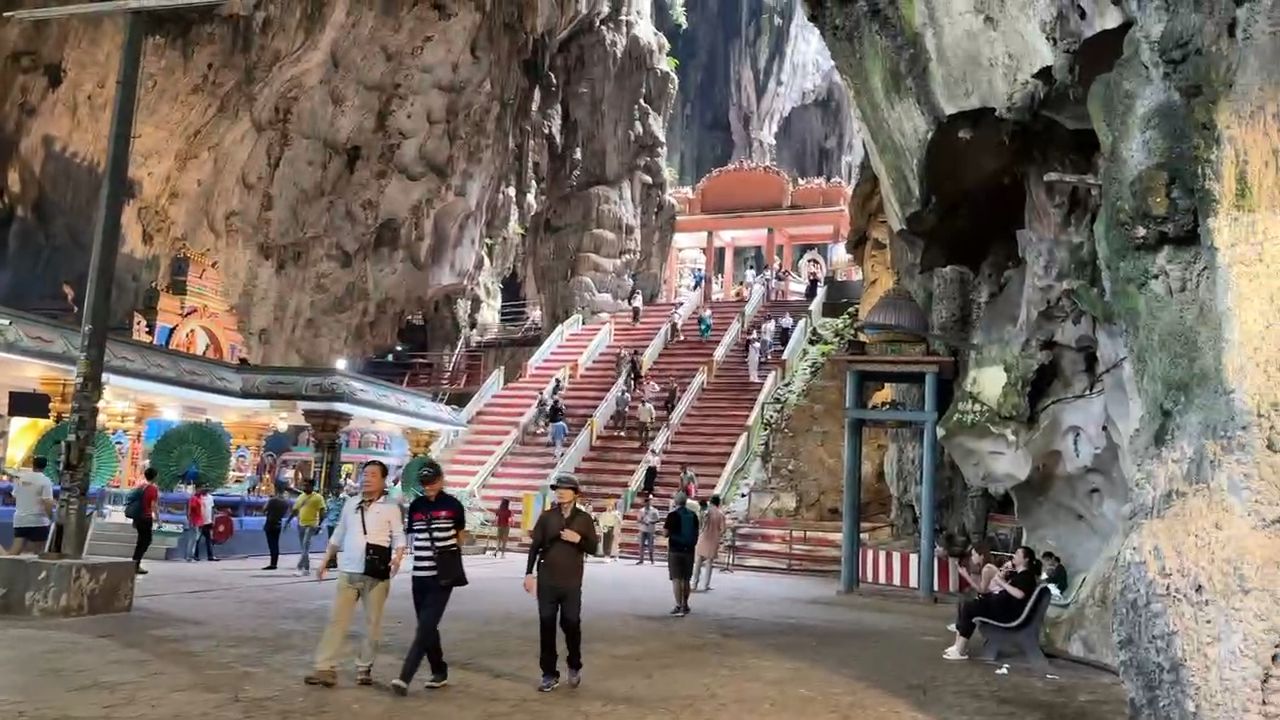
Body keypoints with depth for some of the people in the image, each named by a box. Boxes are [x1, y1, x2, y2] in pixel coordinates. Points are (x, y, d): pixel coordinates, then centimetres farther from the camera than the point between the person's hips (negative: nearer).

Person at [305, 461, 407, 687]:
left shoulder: (390, 508, 0)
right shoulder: (350, 505, 12)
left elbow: (399, 537, -3)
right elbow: (338, 536, 19)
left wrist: (398, 557, -22)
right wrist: (324, 562, 17)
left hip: (376, 575, -3)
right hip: (348, 572, 3)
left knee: (372, 623, 5)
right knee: (337, 620, 1)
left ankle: (364, 668, 16)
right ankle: (325, 668, 4)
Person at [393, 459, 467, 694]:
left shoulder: (453, 505, -3)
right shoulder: (415, 506, 8)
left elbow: (461, 536, 10)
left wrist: (448, 552, -1)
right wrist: (422, 550, 4)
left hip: (443, 576, -5)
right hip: (420, 575, 5)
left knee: (426, 626, -11)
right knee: (427, 627, 11)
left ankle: (405, 677, -13)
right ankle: (439, 672, 25)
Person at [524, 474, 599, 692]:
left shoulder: (584, 519, 1)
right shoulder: (546, 517, 2)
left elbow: (593, 549, 3)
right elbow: (534, 546, 3)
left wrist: (578, 539, -15)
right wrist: (529, 573, -3)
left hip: (572, 582, -1)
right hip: (547, 580, 1)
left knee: (571, 624, 5)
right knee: (546, 626, 3)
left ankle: (574, 667, 27)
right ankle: (549, 674, 12)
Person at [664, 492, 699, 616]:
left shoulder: (673, 514, -9)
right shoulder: (693, 515, 5)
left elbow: (666, 533, -9)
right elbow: (696, 534, 9)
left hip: (675, 550, -4)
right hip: (689, 550, 4)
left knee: (676, 579, -3)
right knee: (686, 579, 14)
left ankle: (679, 606, -9)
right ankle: (685, 605, 23)